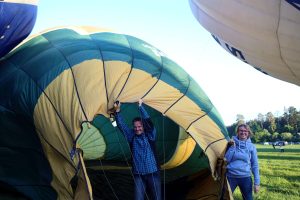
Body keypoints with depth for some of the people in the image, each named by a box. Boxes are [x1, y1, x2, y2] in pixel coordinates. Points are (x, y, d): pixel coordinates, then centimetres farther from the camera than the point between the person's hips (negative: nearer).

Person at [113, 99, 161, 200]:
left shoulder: (150, 135, 0)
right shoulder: (131, 136, 5)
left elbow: (148, 121, -14)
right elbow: (121, 125, -4)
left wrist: (140, 106, -20)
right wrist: (118, 110, -17)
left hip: (153, 173, -1)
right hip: (138, 175, 1)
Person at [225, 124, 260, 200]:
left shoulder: (251, 146, 1)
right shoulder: (232, 143, 0)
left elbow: (255, 165, 2)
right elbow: (226, 160, -7)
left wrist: (256, 182, -2)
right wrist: (232, 147, -13)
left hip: (245, 177, 1)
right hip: (231, 177, 0)